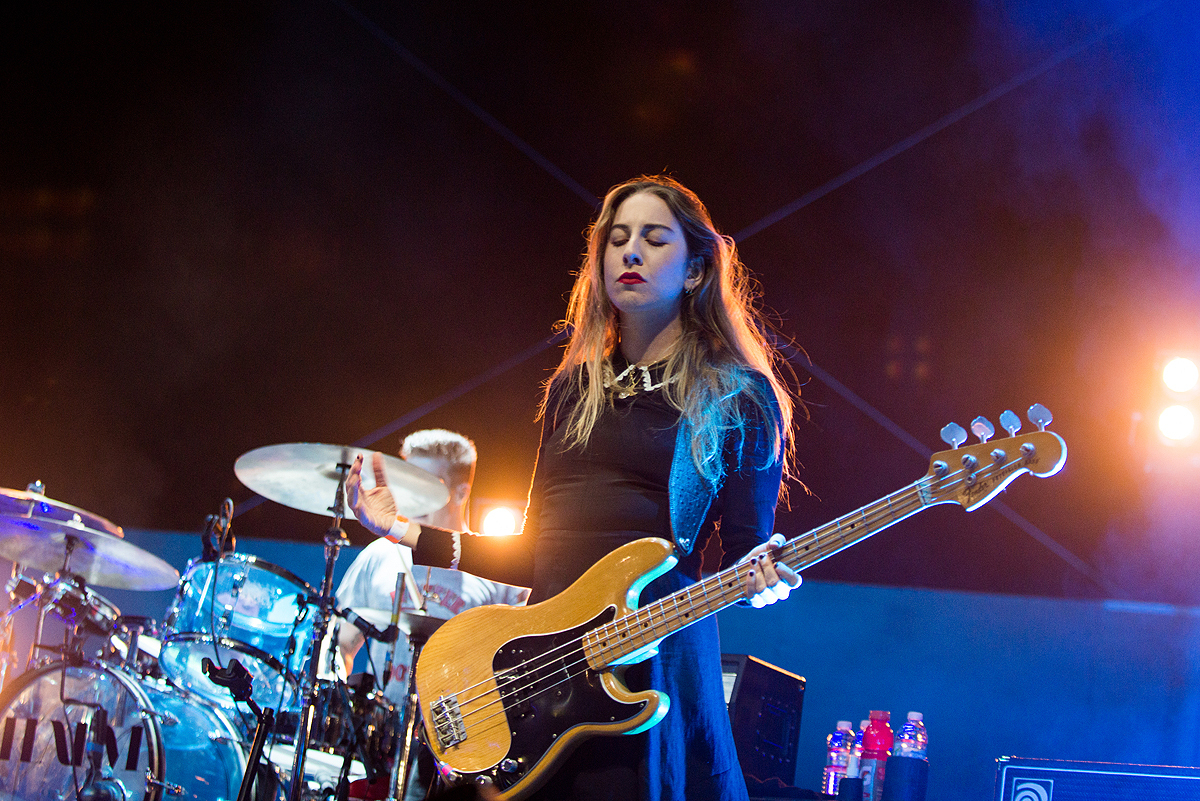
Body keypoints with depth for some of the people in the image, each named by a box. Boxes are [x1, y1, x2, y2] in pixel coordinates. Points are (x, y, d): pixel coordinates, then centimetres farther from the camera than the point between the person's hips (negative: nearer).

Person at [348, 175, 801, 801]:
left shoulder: (737, 398, 2)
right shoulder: (573, 391, 17)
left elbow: (746, 555, -2)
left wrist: (760, 578, -25)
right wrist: (408, 532, 15)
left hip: (654, 663, -5)